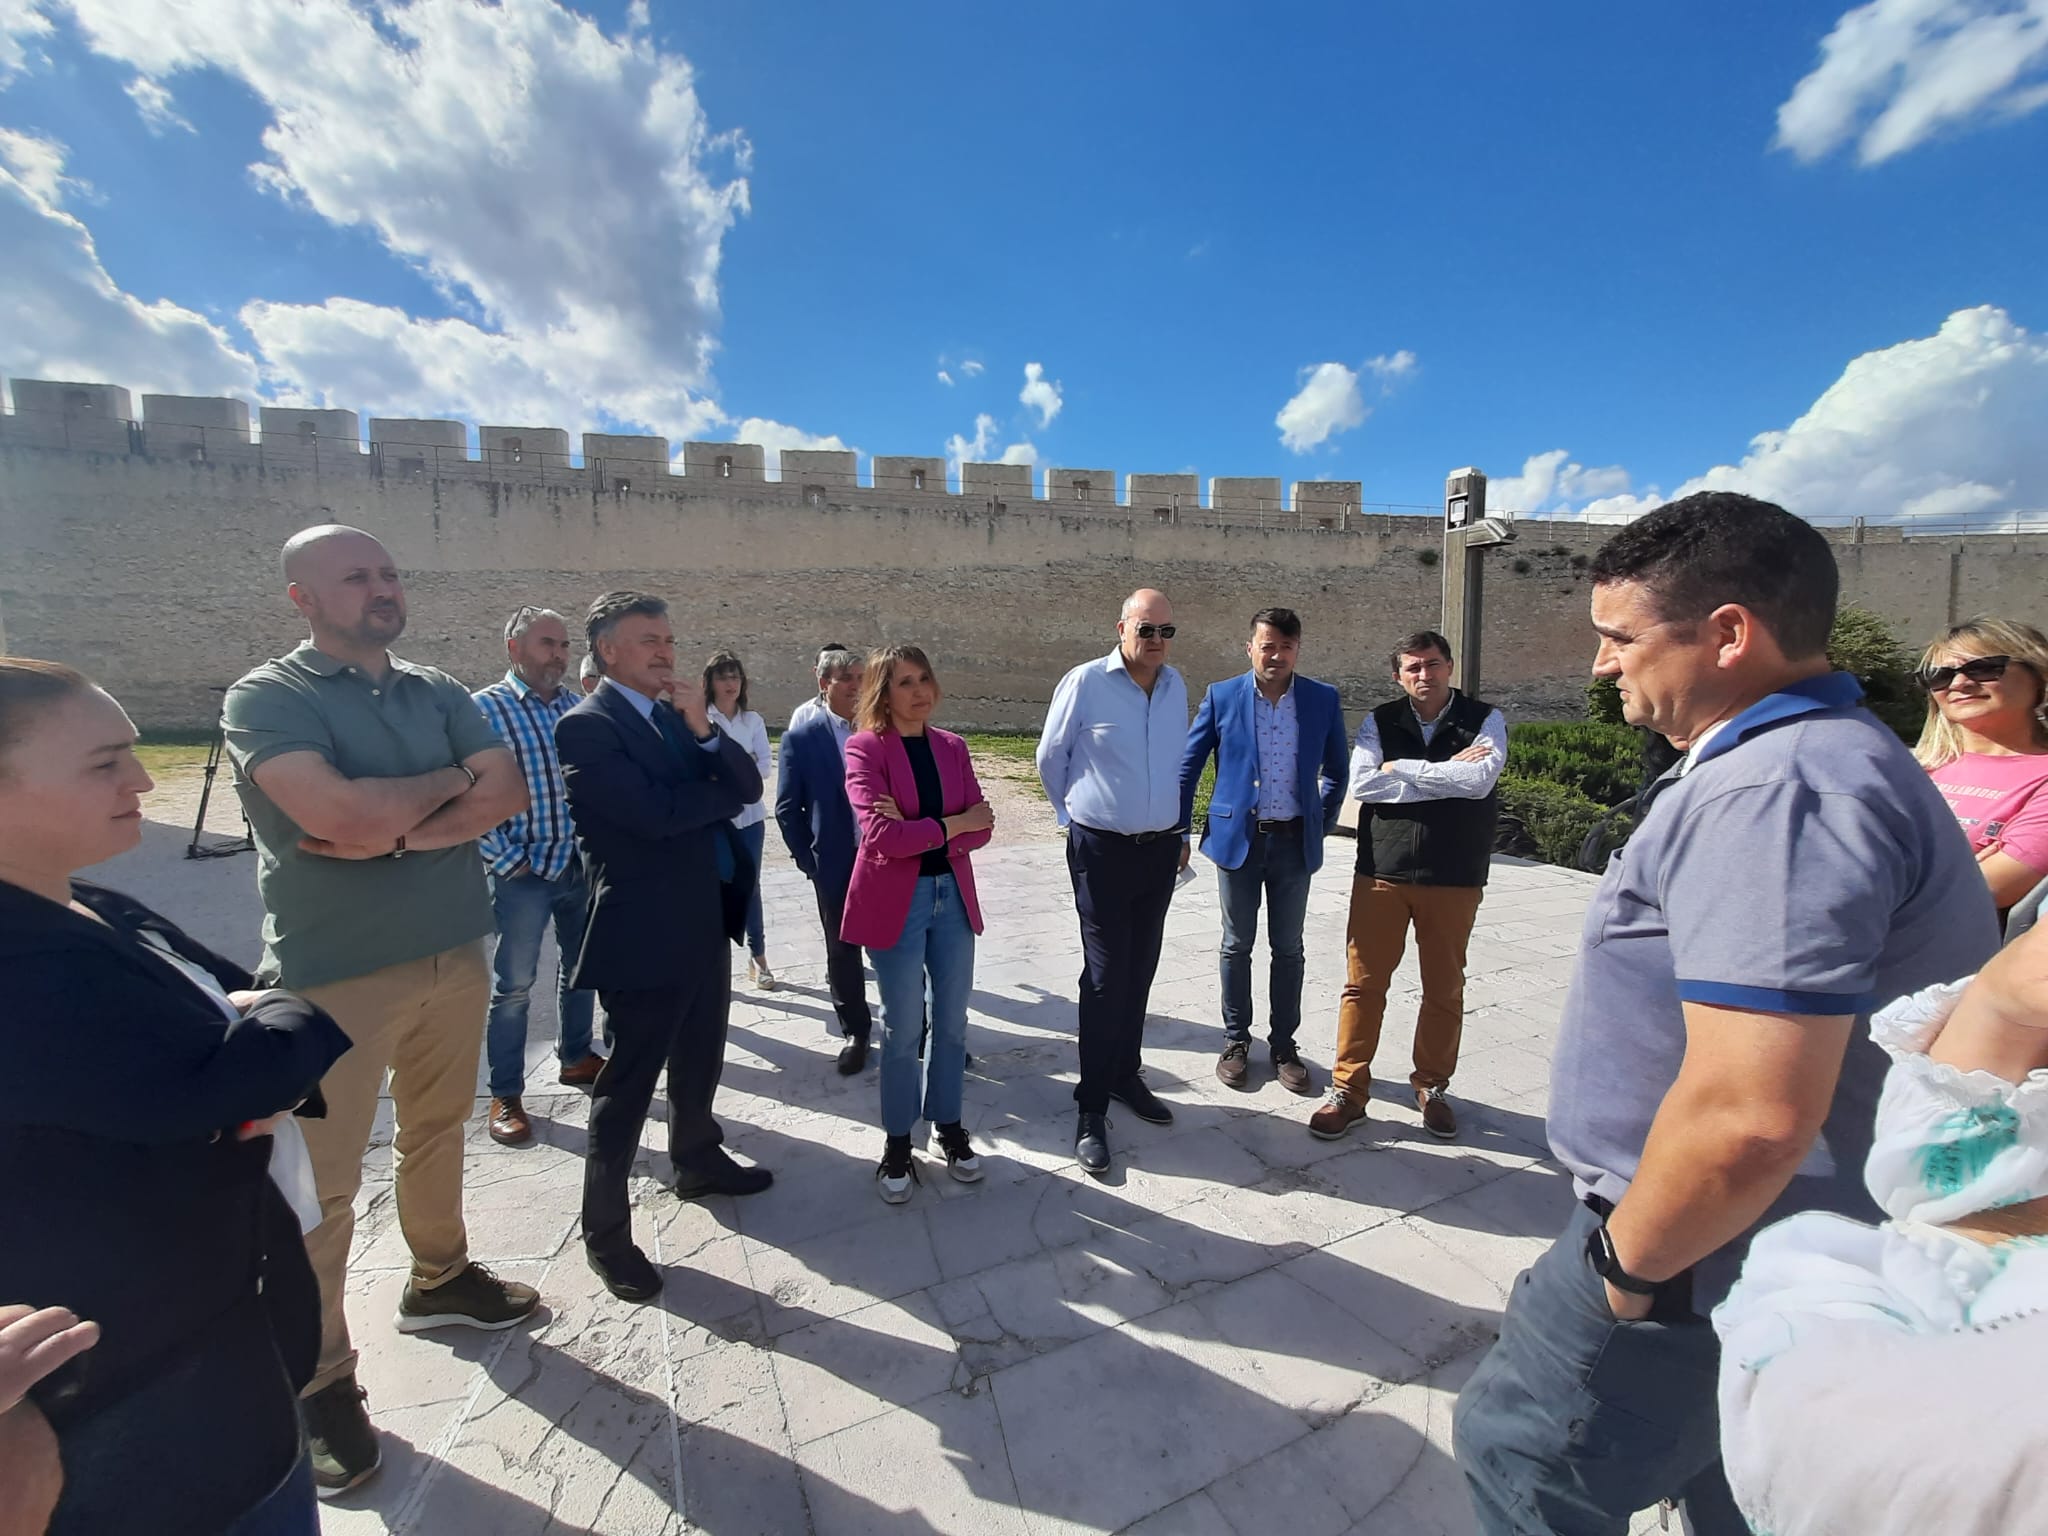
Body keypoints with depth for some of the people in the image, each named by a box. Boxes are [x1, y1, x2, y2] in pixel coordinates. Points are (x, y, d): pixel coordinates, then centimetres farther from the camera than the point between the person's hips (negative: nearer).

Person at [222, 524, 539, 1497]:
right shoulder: (266, 698, -10)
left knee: (436, 1136, 21)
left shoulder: (437, 692, 6)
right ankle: (319, 1382, 25)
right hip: (335, 974, -5)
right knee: (320, 1188, 7)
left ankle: (439, 1281, 42)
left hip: (454, 954, 5)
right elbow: (342, 816, -26)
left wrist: (397, 832, -18)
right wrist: (453, 778, -11)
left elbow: (508, 794, -5)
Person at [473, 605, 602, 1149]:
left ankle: (576, 1057, 37)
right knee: (513, 986, 7)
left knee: (580, 969, 18)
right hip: (525, 872, -5)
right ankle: (506, 1095, 22)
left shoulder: (578, 707, 4)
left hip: (583, 865, 5)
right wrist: (507, 860, -14)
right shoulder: (485, 707, -9)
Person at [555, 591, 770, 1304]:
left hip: (705, 923, 8)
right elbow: (656, 812, -25)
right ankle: (605, 1231, 24)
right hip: (645, 934, -8)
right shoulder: (586, 725, -13)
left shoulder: (679, 716, 10)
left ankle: (698, 1162, 46)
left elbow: (748, 785, 2)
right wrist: (724, 789, -7)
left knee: (699, 1064, 24)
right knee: (628, 1085, 6)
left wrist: (705, 730, -15)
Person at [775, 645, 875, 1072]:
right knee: (842, 953, 12)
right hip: (837, 865, 0)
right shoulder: (801, 736, -4)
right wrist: (809, 860, -4)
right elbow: (787, 808, 0)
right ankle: (855, 1032, 30)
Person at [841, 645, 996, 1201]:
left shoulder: (952, 747, 6)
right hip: (895, 899, -4)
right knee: (902, 1028, 6)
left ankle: (948, 1126, 33)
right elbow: (881, 833, -19)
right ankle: (897, 1142, 27)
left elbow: (980, 828, -2)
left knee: (951, 1020, 13)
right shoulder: (865, 747, -8)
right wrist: (951, 825, -11)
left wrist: (916, 831, -16)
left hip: (953, 894, 4)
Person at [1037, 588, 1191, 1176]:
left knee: (1139, 972, 15)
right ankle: (1091, 1108, 11)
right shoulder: (1085, 682, -11)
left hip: (1161, 848, 5)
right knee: (1106, 977, -1)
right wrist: (1075, 816, 11)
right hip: (1103, 851, -5)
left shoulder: (1176, 686, 5)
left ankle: (1126, 1076, 33)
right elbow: (1051, 759, 1)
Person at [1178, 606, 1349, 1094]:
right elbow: (1188, 766, 1)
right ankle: (1236, 1040, 27)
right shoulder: (1221, 697, -4)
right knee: (1237, 945, 11)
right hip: (1237, 838, -1)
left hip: (1295, 842, 1)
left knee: (1288, 948, 12)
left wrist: (1322, 824, 7)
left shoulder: (1324, 700, -1)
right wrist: (1179, 831, 1)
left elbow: (1336, 771, 11)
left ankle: (1284, 1044, 28)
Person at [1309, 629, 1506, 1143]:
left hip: (1453, 879, 0)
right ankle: (1348, 1091, 17)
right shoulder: (1379, 721, 2)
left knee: (1444, 988, 13)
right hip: (1381, 872, 0)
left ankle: (1432, 1086, 34)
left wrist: (1402, 768, -13)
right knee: (1363, 984, 3)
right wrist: (1445, 778, -13)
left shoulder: (1484, 720, 0)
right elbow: (1362, 784, -13)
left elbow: (1480, 780, -18)